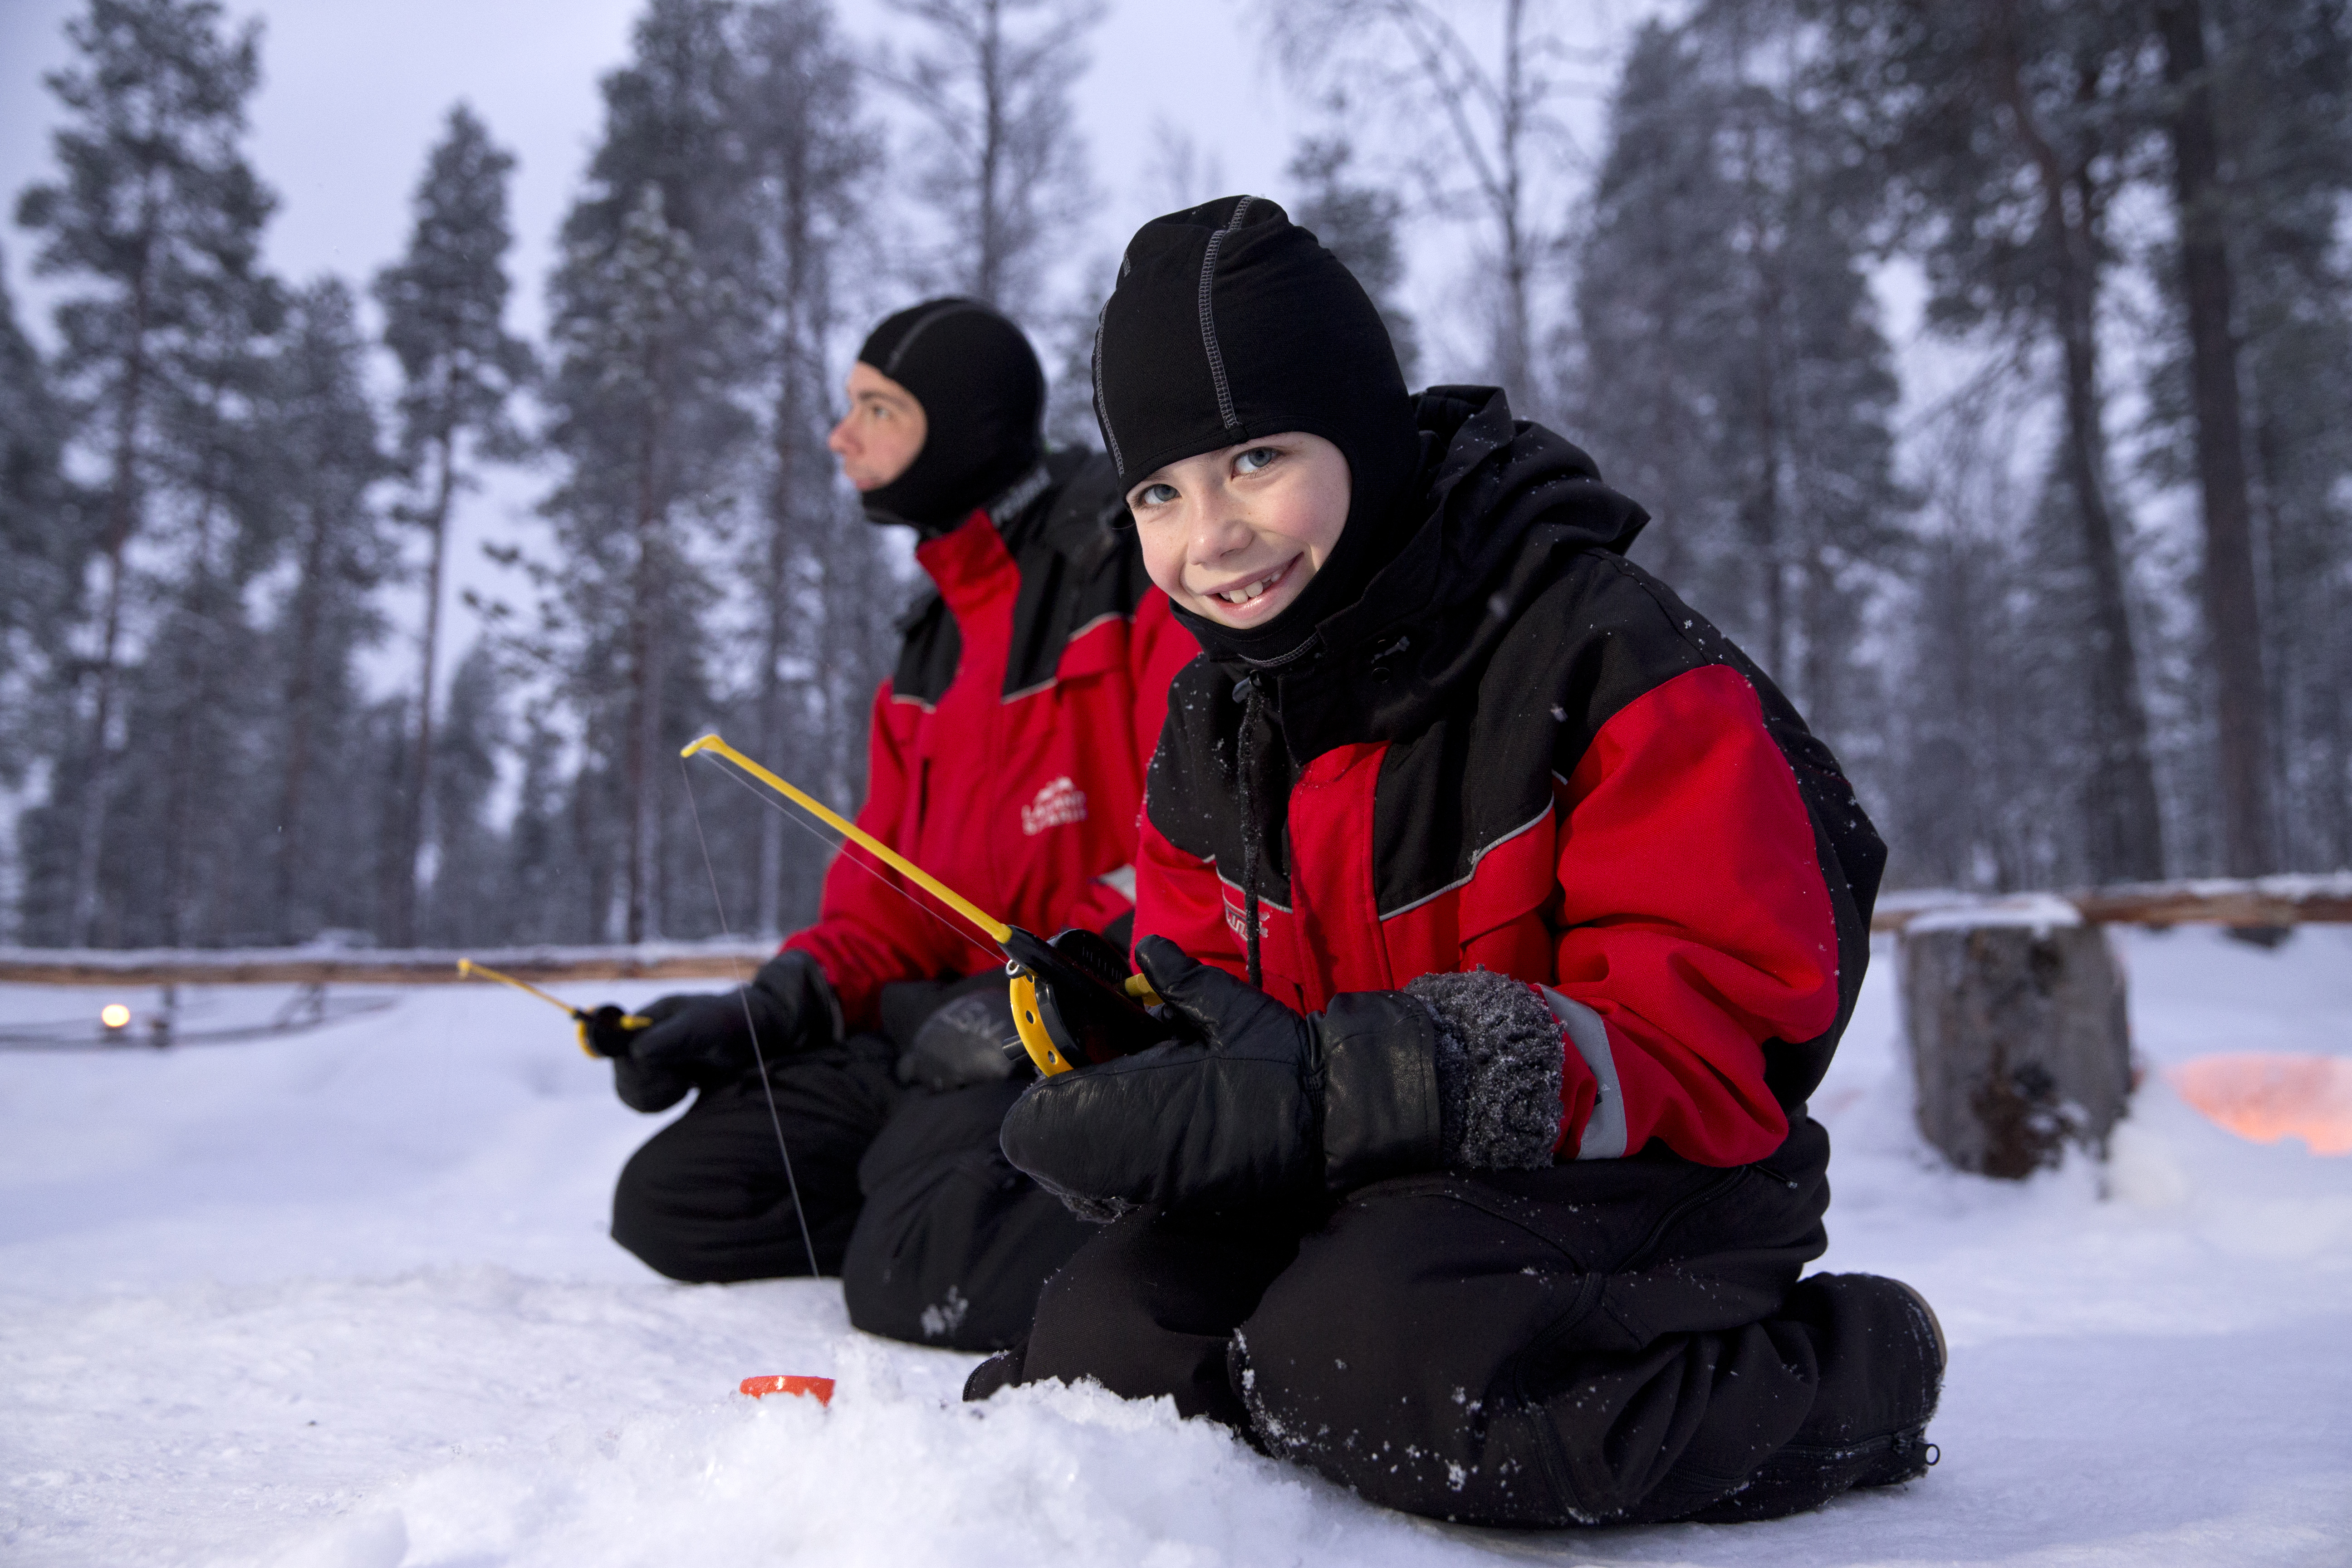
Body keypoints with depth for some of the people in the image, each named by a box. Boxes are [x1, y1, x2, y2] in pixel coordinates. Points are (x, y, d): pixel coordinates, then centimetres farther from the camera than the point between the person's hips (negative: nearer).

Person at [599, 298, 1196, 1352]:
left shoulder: (1142, 572, -9)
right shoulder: (938, 634, 19)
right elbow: (891, 885, 17)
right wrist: (777, 1003, 0)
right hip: (949, 1017, 8)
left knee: (921, 1280, -28)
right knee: (670, 1199, -2)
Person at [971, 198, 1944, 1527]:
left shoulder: (1612, 658, -18)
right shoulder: (1209, 730, 6)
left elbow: (1711, 1040, -22)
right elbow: (1200, 985, 11)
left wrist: (1331, 1093, -33)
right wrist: (1149, 1070, -18)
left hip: (1633, 1175, -5)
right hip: (1365, 1191, 5)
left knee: (1366, 1360, -33)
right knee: (1109, 1348, -19)